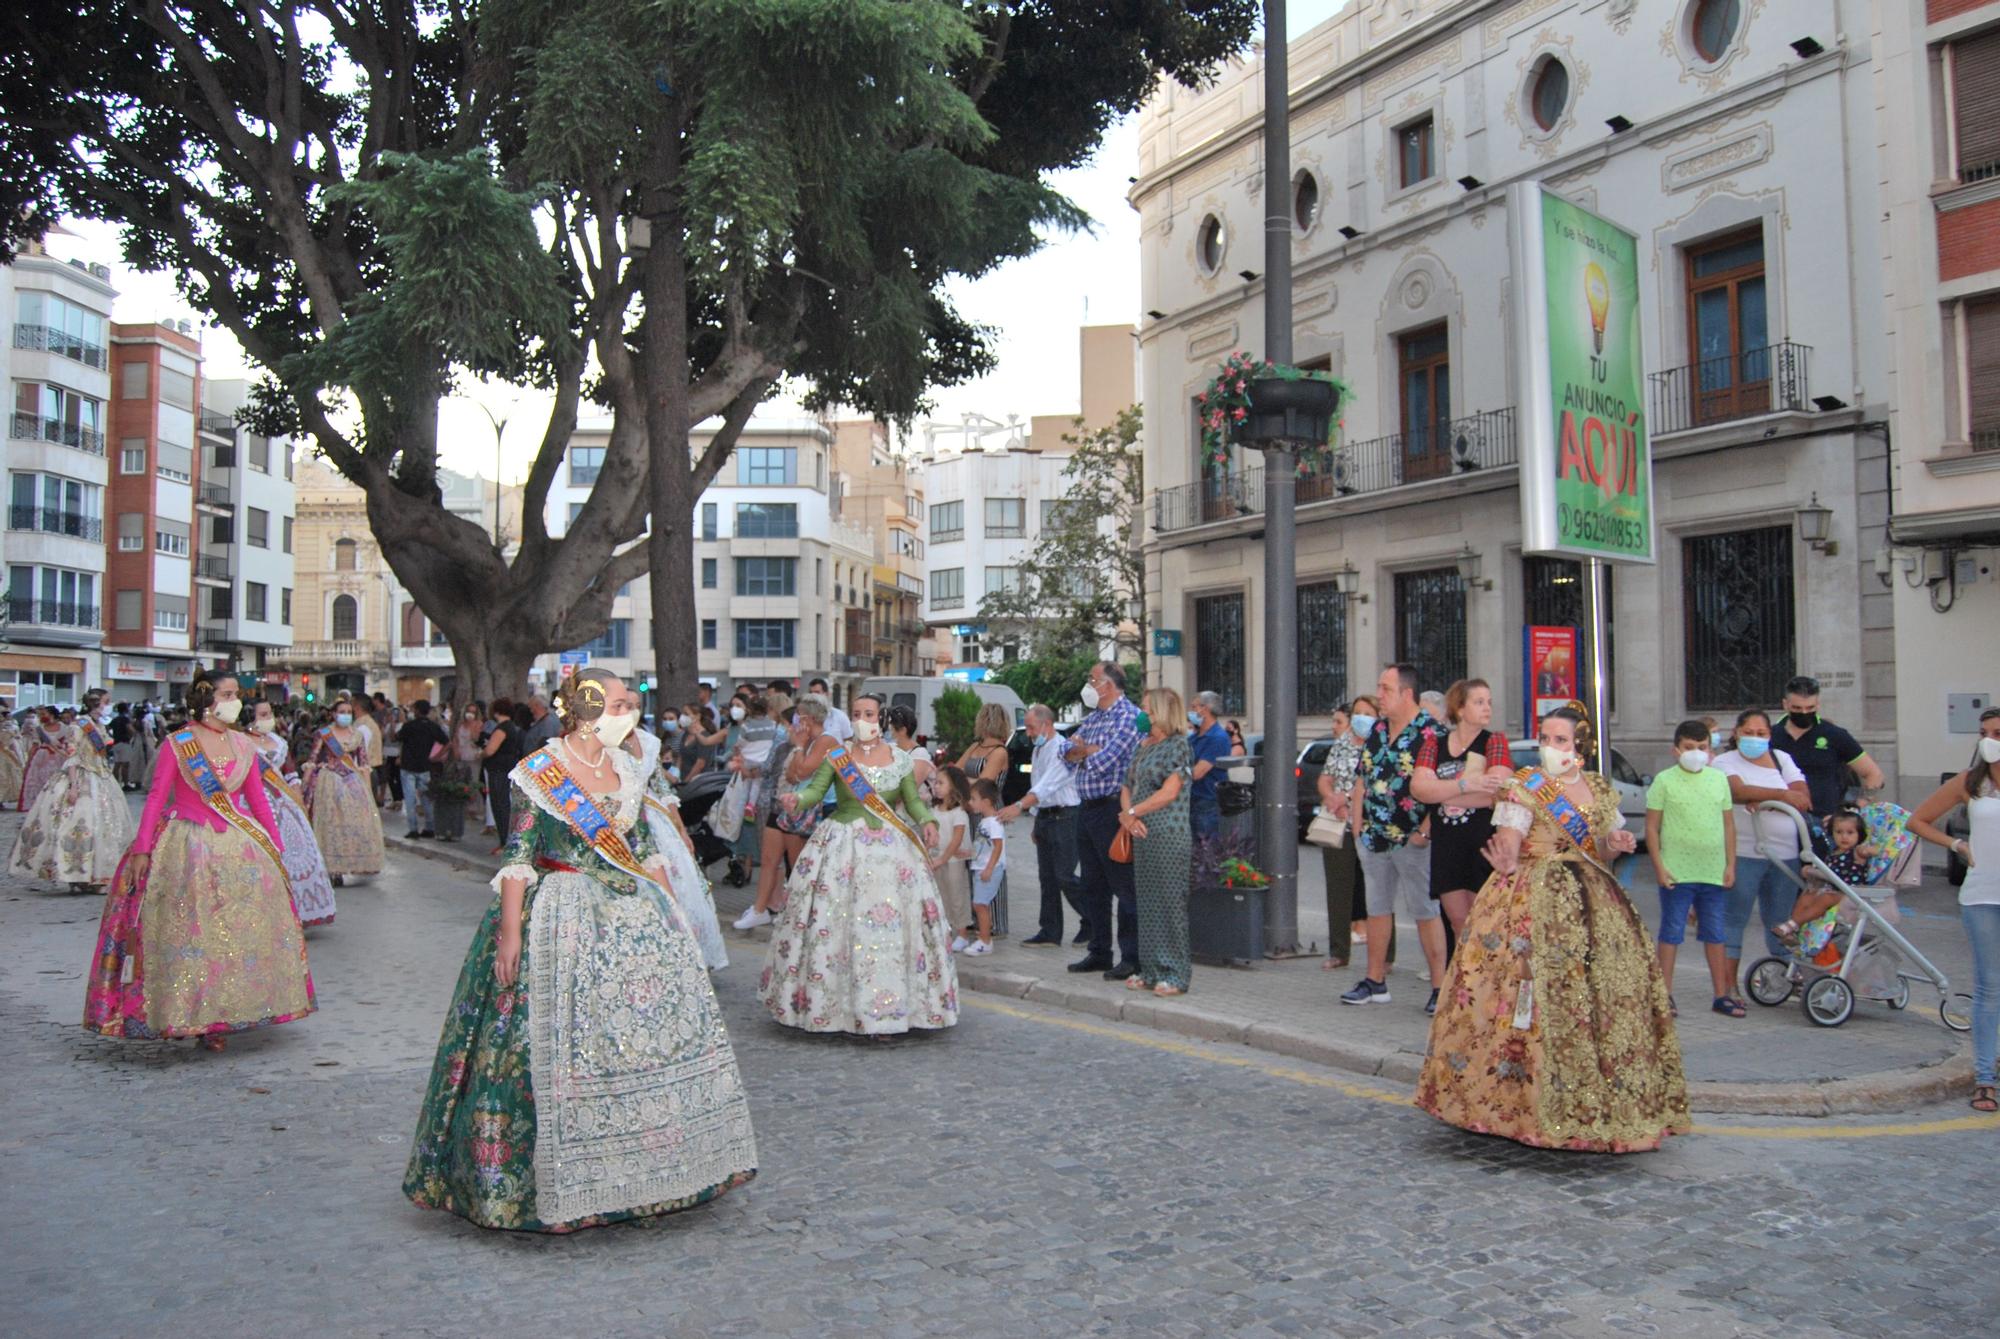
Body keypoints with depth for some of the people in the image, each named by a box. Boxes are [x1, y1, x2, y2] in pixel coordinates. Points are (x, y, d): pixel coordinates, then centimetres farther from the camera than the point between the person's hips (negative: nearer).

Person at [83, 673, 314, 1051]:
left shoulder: (242, 745, 7)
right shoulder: (178, 743, -5)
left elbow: (257, 799, 12)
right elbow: (156, 797, -7)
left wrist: (276, 846, 12)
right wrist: (141, 849, -12)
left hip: (240, 850, 4)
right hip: (188, 849, -4)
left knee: (239, 932, 5)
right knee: (187, 933, 0)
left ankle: (217, 1018, 15)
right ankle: (185, 1015, 10)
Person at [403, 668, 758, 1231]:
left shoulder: (628, 770, 10)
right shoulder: (539, 773, -7)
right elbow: (518, 859, -11)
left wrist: (671, 913, 13)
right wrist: (509, 934, -17)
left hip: (635, 918, 6)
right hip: (562, 924, -6)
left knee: (654, 1030, 7)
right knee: (558, 1042, -5)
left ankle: (636, 1172, 21)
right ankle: (555, 1182, 9)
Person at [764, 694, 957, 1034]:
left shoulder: (900, 760, 7)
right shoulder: (836, 757, 2)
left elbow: (914, 800, 8)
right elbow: (815, 790, -8)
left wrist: (928, 821, -11)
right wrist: (797, 800, -28)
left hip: (889, 849, 1)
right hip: (841, 845, -1)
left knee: (890, 924, -3)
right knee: (833, 921, -3)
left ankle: (884, 1009, 6)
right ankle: (827, 1003, 9)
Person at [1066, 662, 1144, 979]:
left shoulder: (1129, 716, -11)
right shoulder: (1092, 717, 17)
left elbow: (1103, 761, -19)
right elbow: (1068, 754, 9)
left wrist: (1084, 749, 1)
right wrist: (1093, 750, -9)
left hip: (1113, 808, -9)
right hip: (1087, 808, 9)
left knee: (1123, 885, -5)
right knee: (1093, 885, 14)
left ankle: (1132, 958, 0)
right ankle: (1099, 953, 23)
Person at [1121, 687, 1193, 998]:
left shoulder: (1177, 744, -8)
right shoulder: (1144, 747, 17)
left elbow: (1169, 792, -15)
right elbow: (1127, 786, 17)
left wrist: (1131, 812, -9)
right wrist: (1127, 815, -3)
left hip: (1169, 836, -8)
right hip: (1143, 834, 8)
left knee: (1170, 903, -4)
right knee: (1147, 903, 11)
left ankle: (1176, 975, 2)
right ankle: (1151, 971, 19)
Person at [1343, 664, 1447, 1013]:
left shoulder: (1430, 732, -12)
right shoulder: (1376, 731, 11)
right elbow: (1361, 781, 16)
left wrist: (1425, 831, -18)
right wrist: (1357, 824, 9)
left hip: (1412, 840, -7)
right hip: (1374, 839, 7)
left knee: (1425, 912, -1)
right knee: (1377, 908, 14)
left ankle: (1439, 987, 6)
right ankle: (1375, 982, 23)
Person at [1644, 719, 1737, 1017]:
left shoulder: (1719, 779, 10)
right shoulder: (1664, 781, -3)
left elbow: (1729, 825, 13)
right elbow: (1652, 827, -4)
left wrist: (1731, 864, 6)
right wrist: (1659, 867, -10)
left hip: (1714, 873, 4)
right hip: (1676, 874, -4)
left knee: (1716, 935, 11)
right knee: (1672, 933, 2)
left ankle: (1722, 995, 19)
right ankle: (1666, 996, 9)